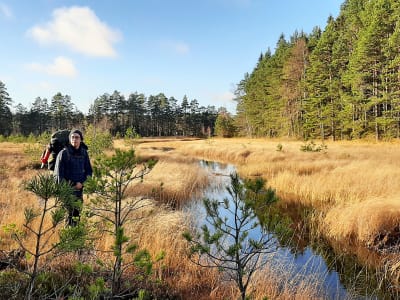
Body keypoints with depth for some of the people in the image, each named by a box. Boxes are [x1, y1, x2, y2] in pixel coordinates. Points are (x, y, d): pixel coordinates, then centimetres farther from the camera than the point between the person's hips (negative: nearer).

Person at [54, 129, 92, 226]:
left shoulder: (84, 153, 5)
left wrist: (82, 182, -6)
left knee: (77, 214, 9)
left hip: (79, 188, 4)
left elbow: (89, 171, 10)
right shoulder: (63, 153, -7)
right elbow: (58, 173, -7)